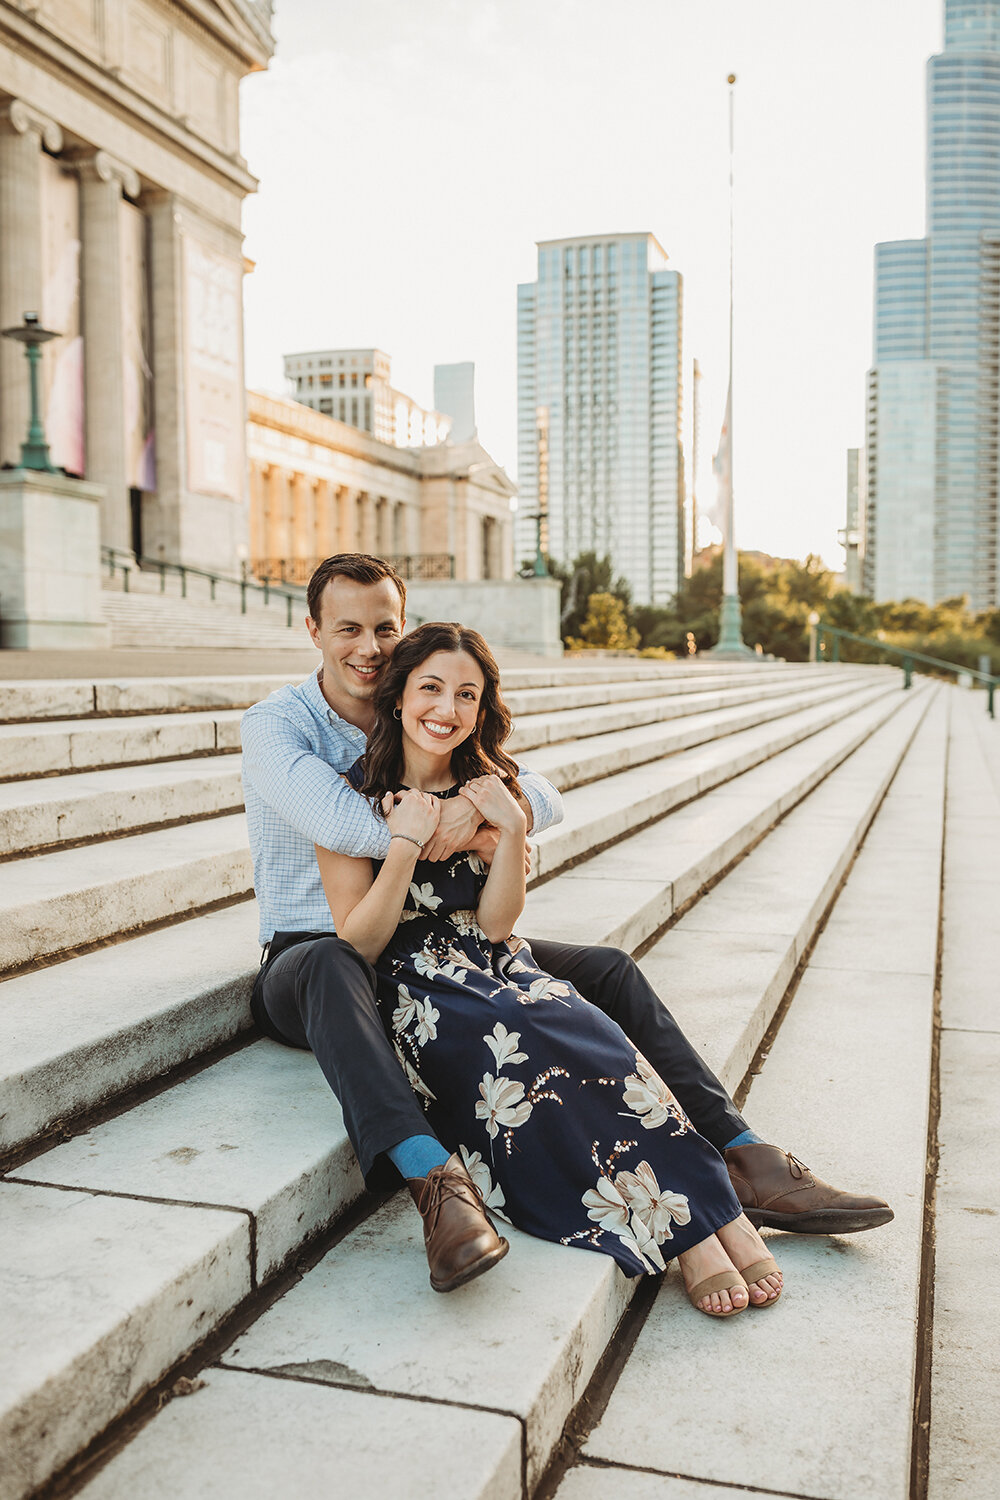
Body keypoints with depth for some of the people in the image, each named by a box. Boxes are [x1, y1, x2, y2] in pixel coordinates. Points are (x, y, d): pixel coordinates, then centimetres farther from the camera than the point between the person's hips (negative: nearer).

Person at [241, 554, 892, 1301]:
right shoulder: (275, 725, -6)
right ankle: (434, 1180, -57)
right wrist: (465, 837, -20)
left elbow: (544, 798, -3)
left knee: (610, 971, -7)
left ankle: (744, 1161, -10)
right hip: (309, 952, -5)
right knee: (334, 968, -44)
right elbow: (339, 824, -27)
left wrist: (486, 803, -25)